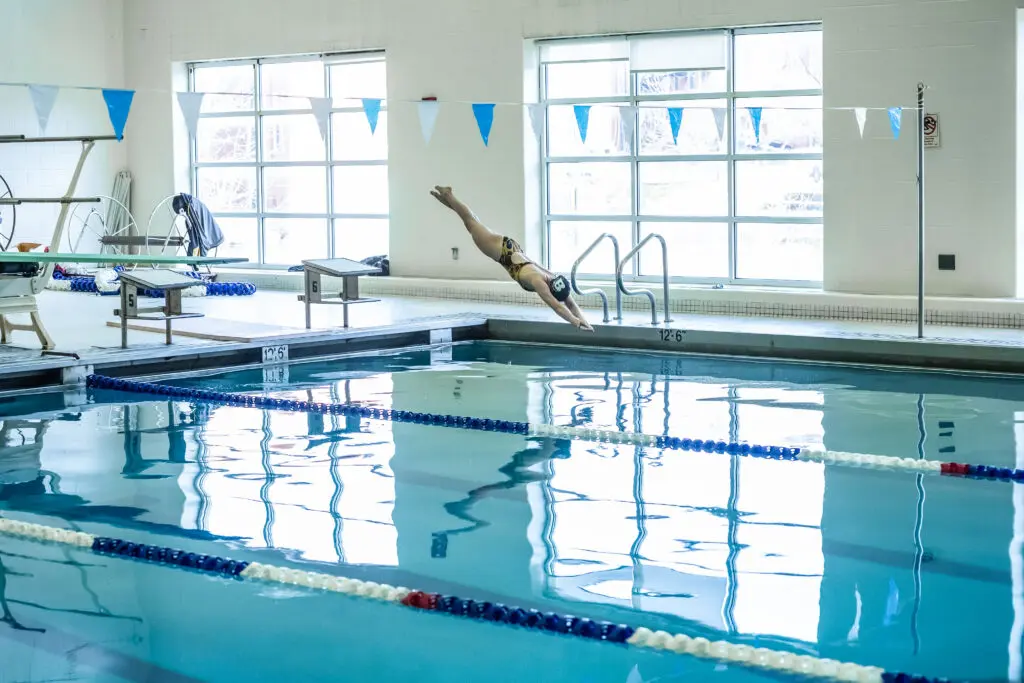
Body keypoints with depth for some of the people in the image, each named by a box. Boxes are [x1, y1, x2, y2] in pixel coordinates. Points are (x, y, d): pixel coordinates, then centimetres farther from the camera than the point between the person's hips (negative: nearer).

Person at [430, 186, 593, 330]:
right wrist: (576, 322, -51)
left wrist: (583, 320, -29)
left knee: (475, 223, 23)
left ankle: (449, 197, 41)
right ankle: (448, 196, 32)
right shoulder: (538, 282, -37)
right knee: (472, 224, 14)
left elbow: (570, 303, -13)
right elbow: (557, 307, -44)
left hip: (512, 251, 5)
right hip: (502, 249, -5)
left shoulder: (556, 281, -19)